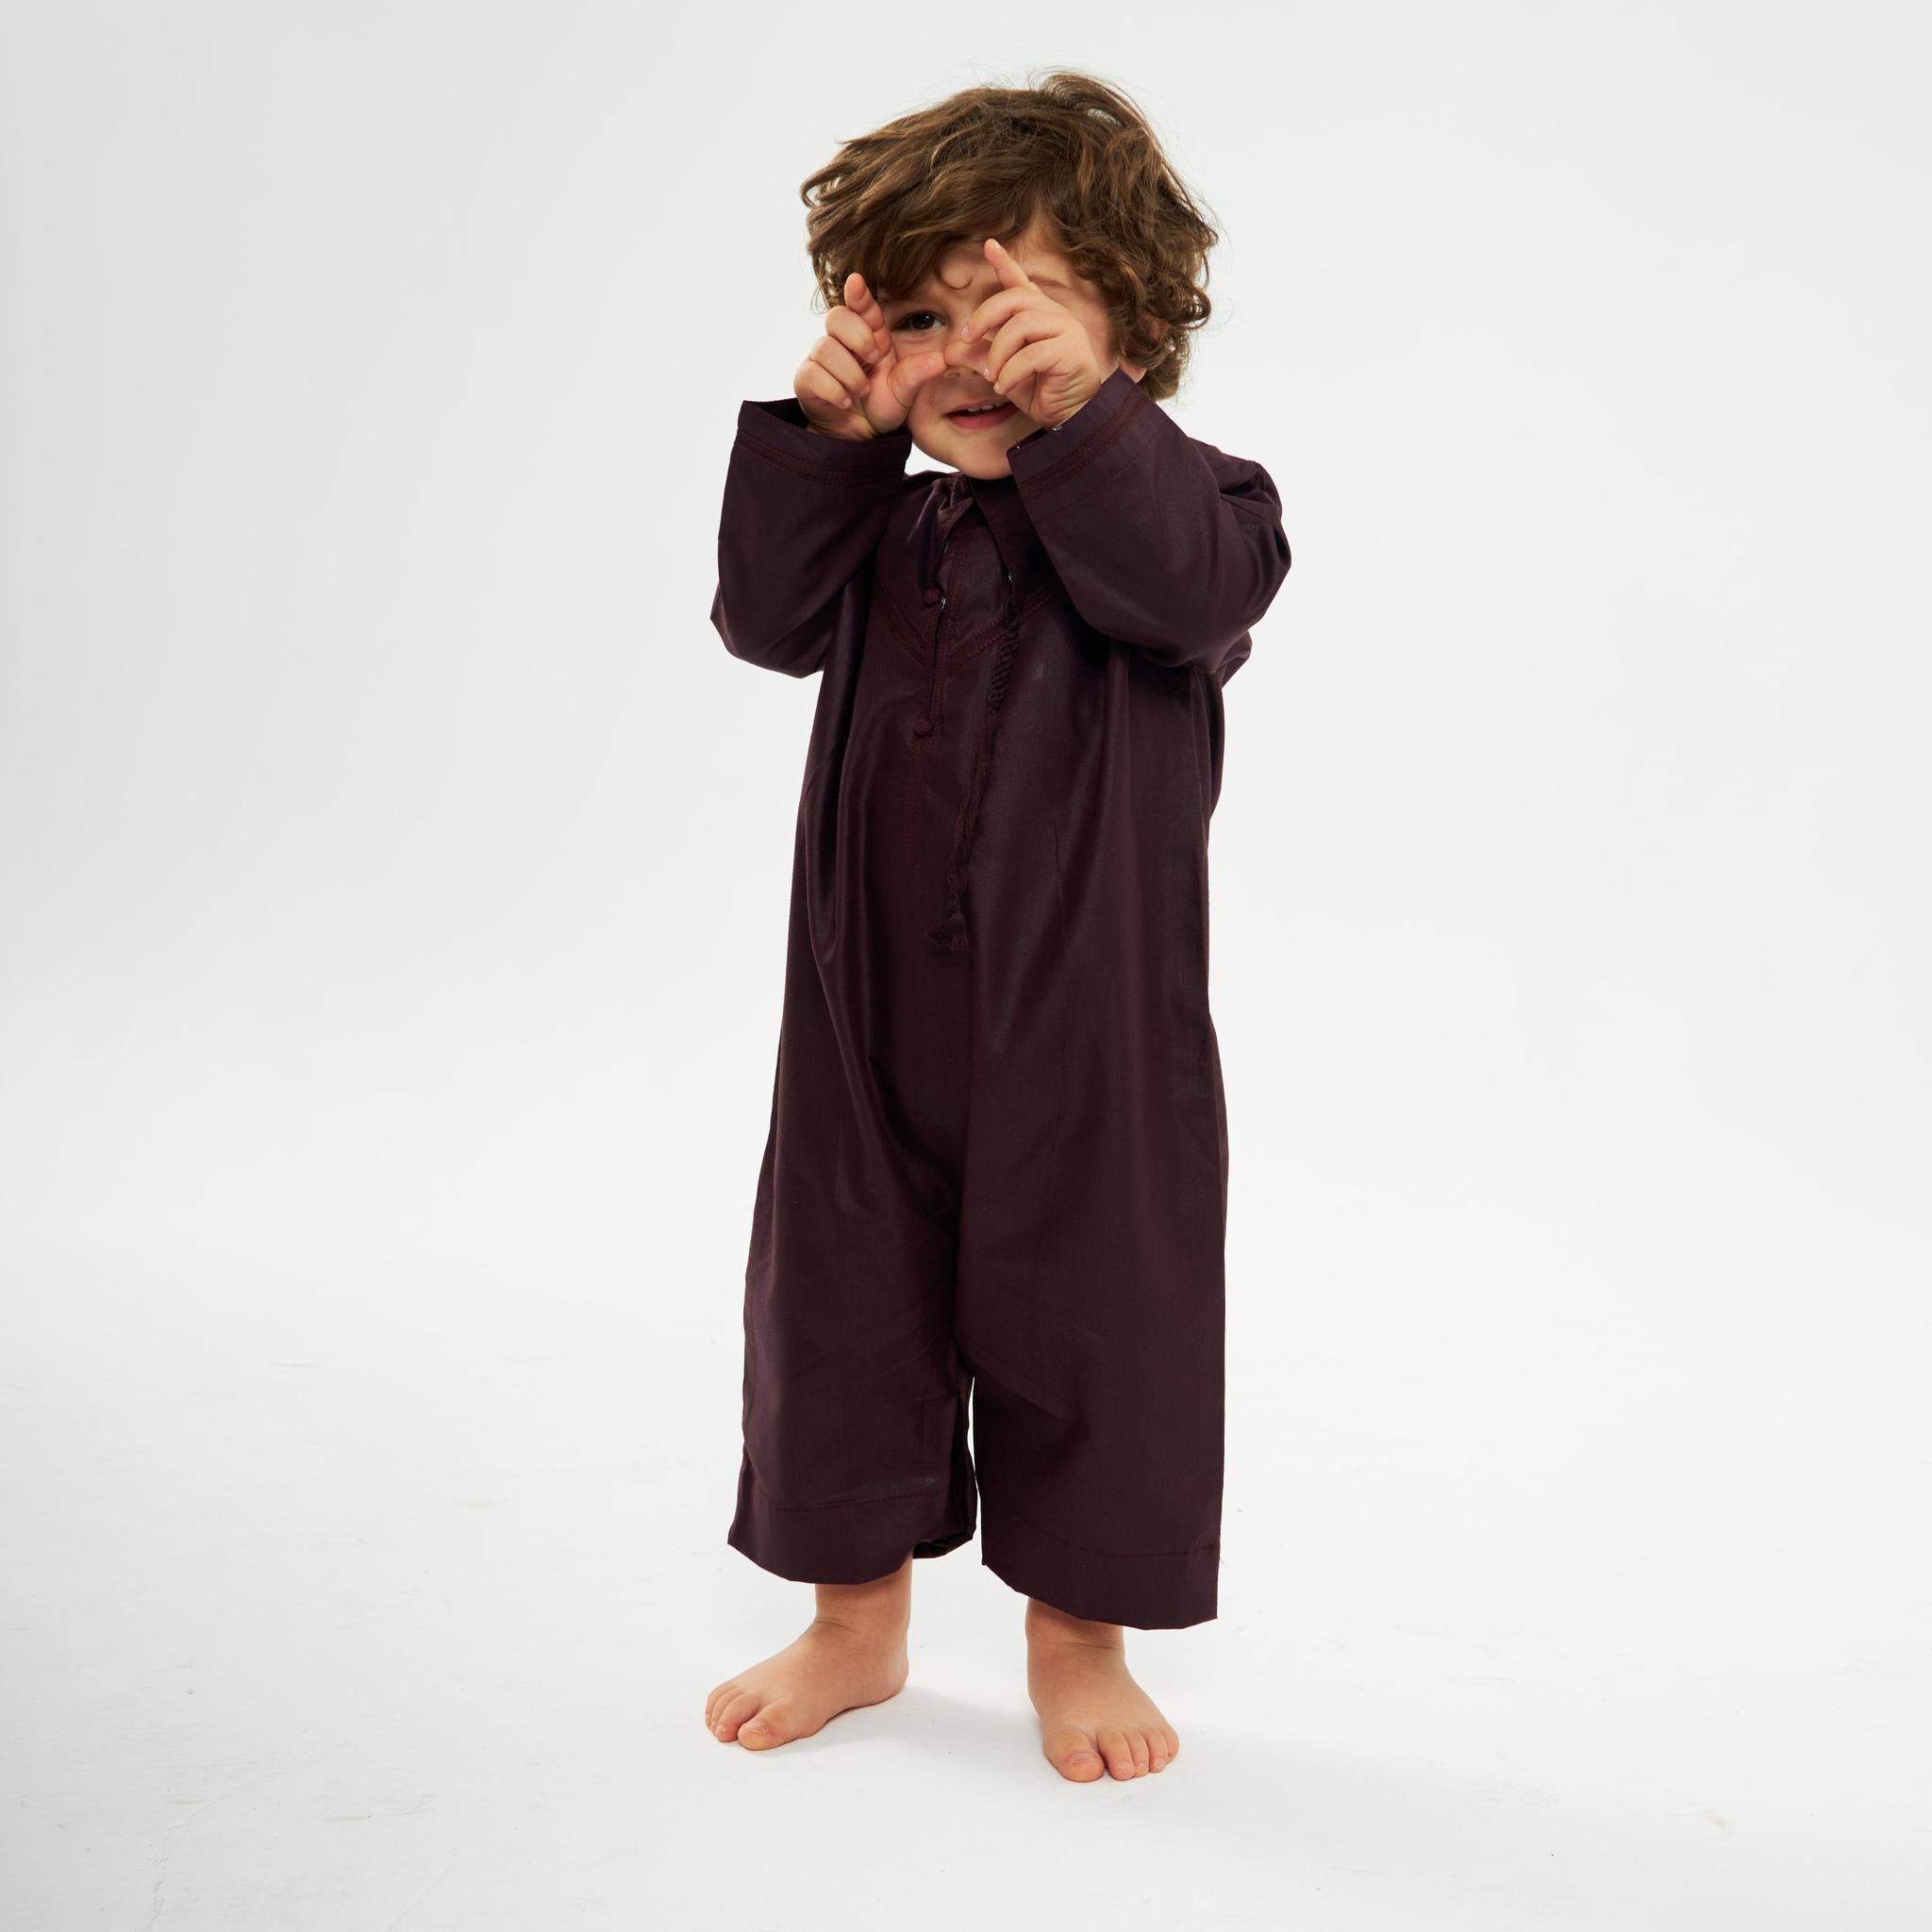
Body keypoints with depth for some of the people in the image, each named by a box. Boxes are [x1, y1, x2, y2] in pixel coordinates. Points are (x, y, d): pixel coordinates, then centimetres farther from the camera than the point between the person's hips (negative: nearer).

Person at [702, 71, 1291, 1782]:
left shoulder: (1180, 500, -4)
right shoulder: (887, 528, 10)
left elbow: (1191, 585, -25)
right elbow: (773, 615, -3)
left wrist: (1086, 406, -30)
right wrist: (824, 441, -11)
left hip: (1088, 1023, -4)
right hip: (873, 1014, 5)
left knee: (1084, 1311, 8)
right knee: (844, 1298, 14)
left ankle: (1081, 1635, 31)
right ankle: (856, 1617, 35)